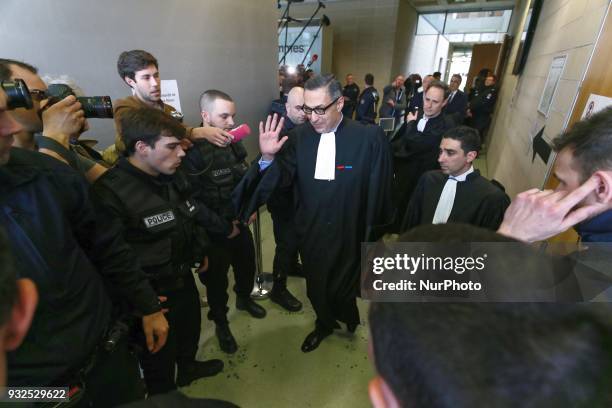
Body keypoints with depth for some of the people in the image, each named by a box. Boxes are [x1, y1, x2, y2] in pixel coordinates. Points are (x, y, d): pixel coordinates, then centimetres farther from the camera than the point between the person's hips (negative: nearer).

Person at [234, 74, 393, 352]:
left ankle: (346, 317, 56)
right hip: (310, 233, 3)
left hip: (349, 235, -3)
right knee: (315, 287, 23)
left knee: (343, 288, 19)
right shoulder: (299, 136, -7)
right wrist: (269, 157, -28)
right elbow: (282, 177, -10)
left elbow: (378, 192, -11)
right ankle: (324, 323, 56)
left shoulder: (370, 137, -16)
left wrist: (372, 235, -5)